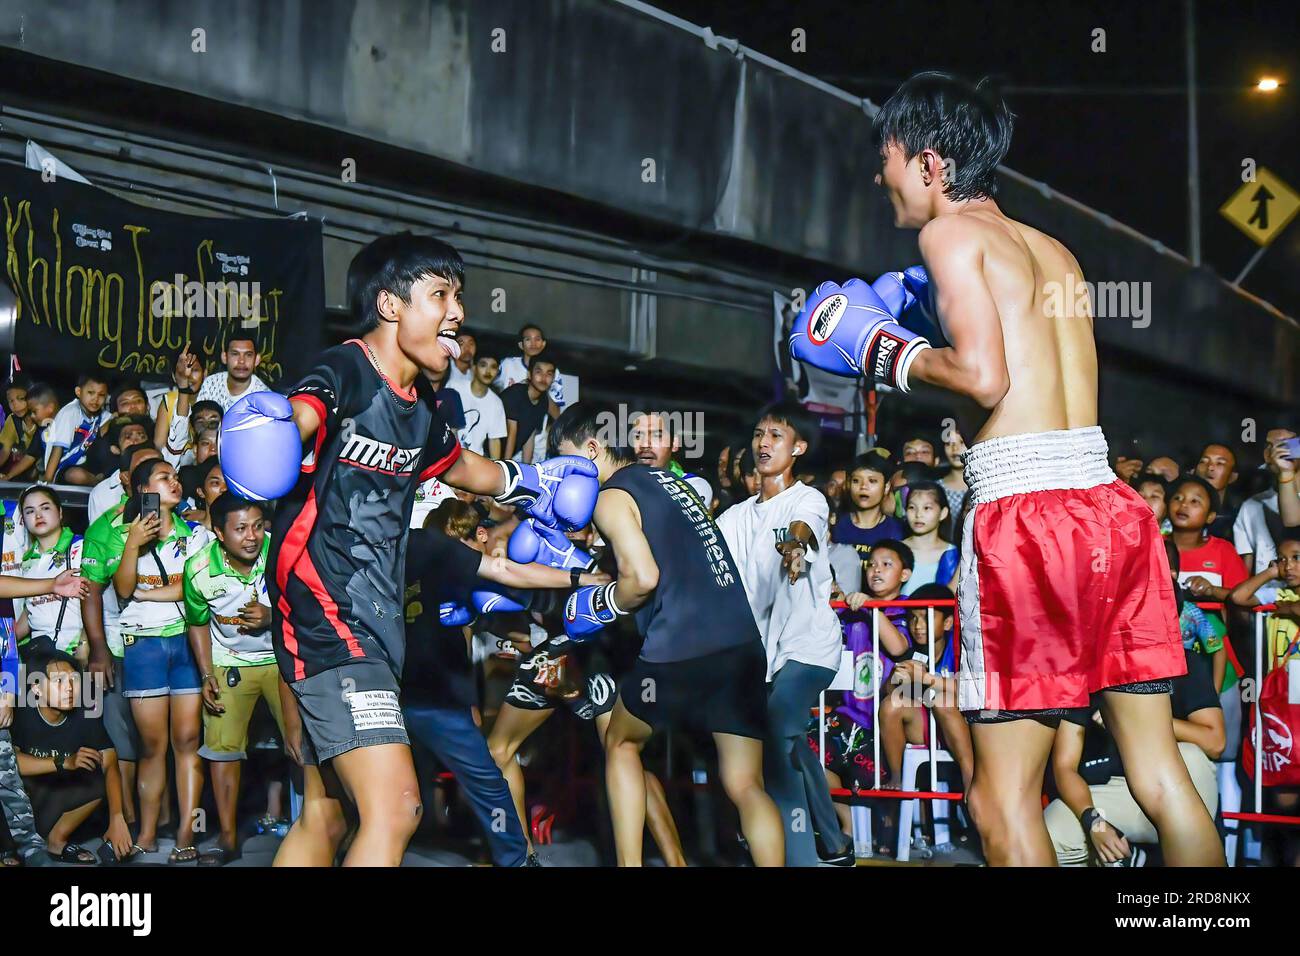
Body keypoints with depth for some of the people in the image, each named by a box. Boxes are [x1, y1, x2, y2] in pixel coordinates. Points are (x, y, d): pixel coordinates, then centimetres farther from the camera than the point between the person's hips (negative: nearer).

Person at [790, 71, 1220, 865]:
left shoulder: (950, 232, 0)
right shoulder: (1052, 248, 21)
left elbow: (984, 377, -11)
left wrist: (884, 353, 4)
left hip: (1025, 508, -7)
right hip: (1111, 503, 7)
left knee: (1004, 796, 0)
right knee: (1159, 770, 11)